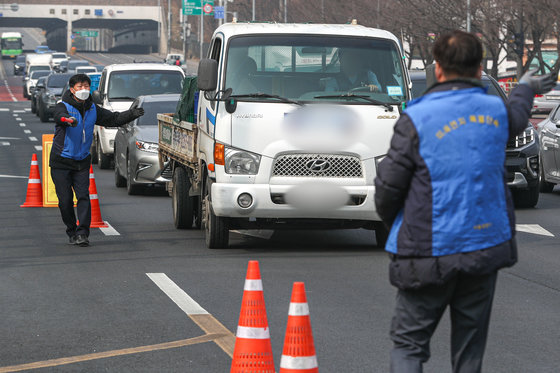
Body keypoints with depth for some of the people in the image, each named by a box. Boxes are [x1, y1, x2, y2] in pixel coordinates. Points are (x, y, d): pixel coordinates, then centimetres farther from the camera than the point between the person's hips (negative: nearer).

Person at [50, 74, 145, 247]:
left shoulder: (93, 109, 8)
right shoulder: (63, 106, -8)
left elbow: (113, 119, 11)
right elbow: (59, 116, -32)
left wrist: (132, 114, -6)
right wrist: (68, 120, -56)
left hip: (82, 161, 3)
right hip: (61, 161, -3)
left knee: (83, 196, -11)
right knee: (65, 200, -1)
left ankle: (82, 233, -14)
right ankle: (72, 232, 14)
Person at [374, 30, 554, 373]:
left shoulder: (417, 120, -13)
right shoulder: (497, 111, 3)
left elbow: (388, 187, -11)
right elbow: (517, 117, 29)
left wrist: (391, 220, 12)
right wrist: (527, 88, 52)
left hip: (430, 253, -4)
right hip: (486, 245, 4)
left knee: (409, 344, 2)